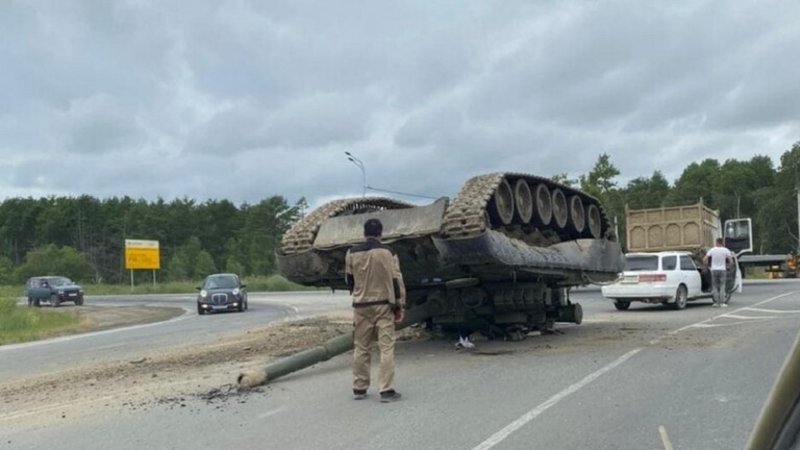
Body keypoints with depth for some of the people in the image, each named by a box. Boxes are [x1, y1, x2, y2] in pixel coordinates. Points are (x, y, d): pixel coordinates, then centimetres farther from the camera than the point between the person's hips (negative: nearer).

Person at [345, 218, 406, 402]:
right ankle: (387, 390, -4)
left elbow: (349, 280, 12)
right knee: (386, 348, -1)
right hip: (383, 305, -2)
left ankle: (359, 389, 18)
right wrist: (399, 306, 2)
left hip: (361, 306, 3)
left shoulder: (352, 253, 1)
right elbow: (396, 280, -5)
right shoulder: (387, 252, -5)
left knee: (361, 348, 11)